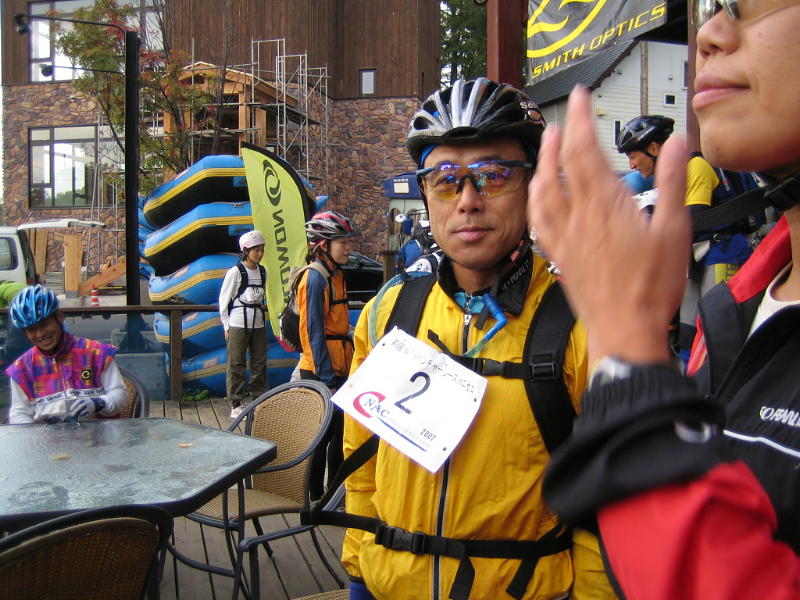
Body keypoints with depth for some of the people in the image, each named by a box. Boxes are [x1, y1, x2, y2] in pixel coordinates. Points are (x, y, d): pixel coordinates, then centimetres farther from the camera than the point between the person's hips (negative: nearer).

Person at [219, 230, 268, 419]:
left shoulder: (263, 271, 9)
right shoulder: (235, 271, -7)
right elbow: (224, 299, -3)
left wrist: (260, 314, 14)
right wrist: (226, 326, -4)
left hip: (258, 324, 5)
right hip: (238, 324, -5)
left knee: (260, 364, 9)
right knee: (236, 364, 0)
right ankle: (235, 405, 6)